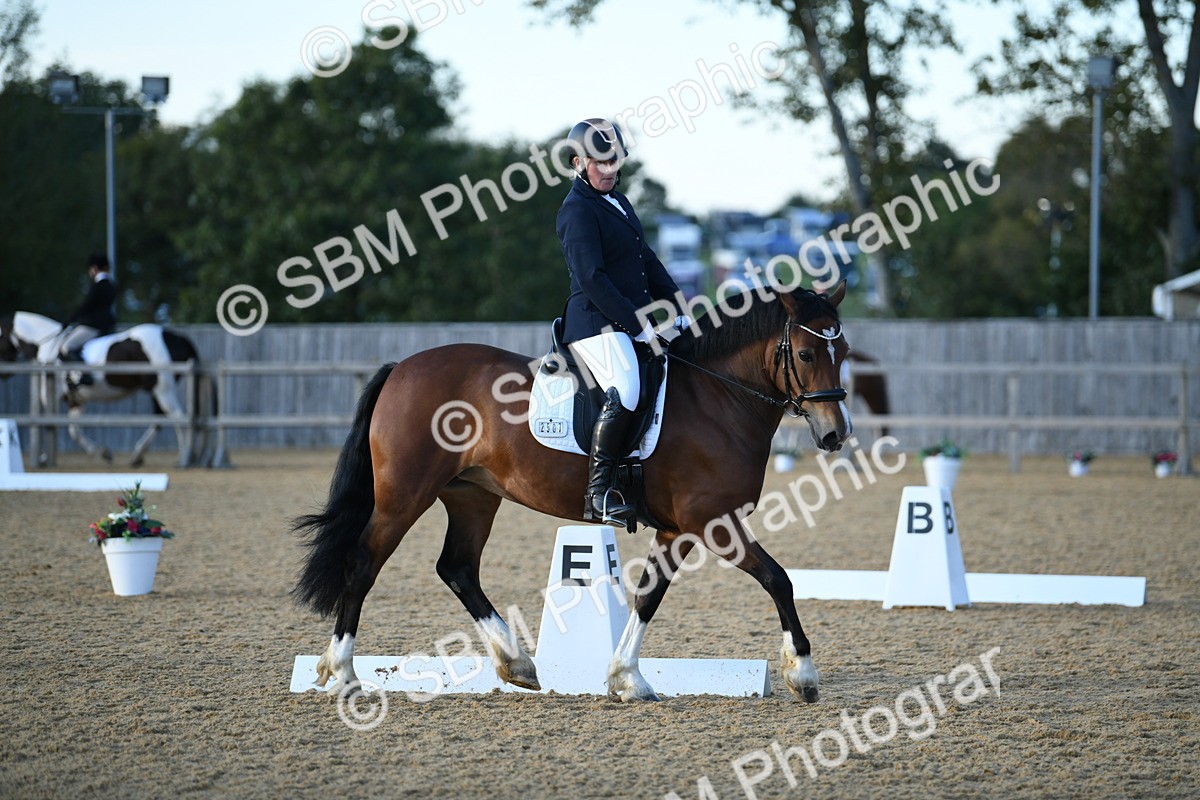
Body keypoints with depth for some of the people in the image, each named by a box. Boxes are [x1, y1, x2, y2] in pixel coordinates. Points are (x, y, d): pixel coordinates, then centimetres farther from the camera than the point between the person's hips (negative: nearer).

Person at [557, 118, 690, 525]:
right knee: (625, 392, -30)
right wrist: (637, 325, -19)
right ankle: (598, 494, -31)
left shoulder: (618, 202, 19)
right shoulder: (578, 210, -10)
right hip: (597, 323, -10)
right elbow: (591, 279, -19)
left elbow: (648, 262, 23)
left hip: (631, 321, 10)